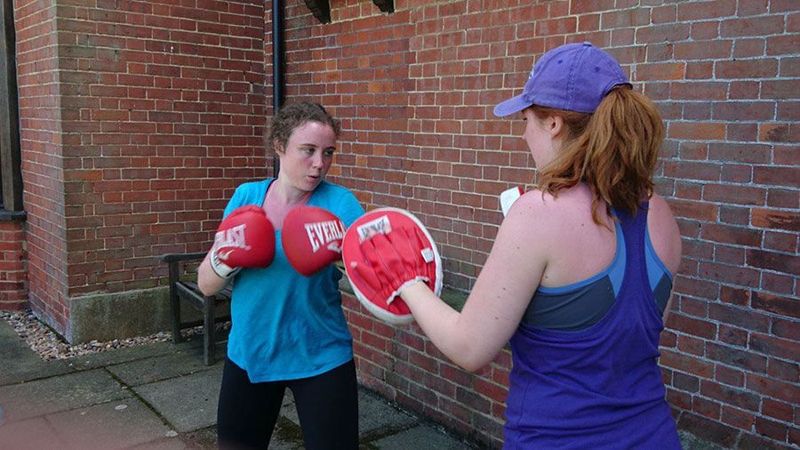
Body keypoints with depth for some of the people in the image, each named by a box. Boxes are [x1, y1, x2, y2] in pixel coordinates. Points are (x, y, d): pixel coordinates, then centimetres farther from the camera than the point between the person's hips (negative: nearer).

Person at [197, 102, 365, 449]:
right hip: (248, 355, 3)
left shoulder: (338, 203, -13)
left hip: (320, 359, -3)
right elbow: (206, 285, -3)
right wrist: (224, 259, -24)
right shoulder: (246, 197, -4)